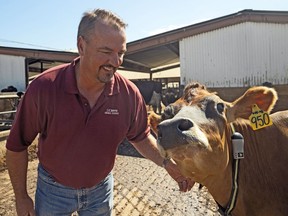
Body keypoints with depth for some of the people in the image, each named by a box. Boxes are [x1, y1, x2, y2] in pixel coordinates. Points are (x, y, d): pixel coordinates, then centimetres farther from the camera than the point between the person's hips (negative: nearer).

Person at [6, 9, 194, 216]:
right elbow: (17, 144, -12)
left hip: (101, 188, 2)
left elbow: (140, 136, -2)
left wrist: (167, 162, -17)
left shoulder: (130, 94, -19)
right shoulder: (44, 88, -24)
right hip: (53, 188, -1)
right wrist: (21, 196, -5)